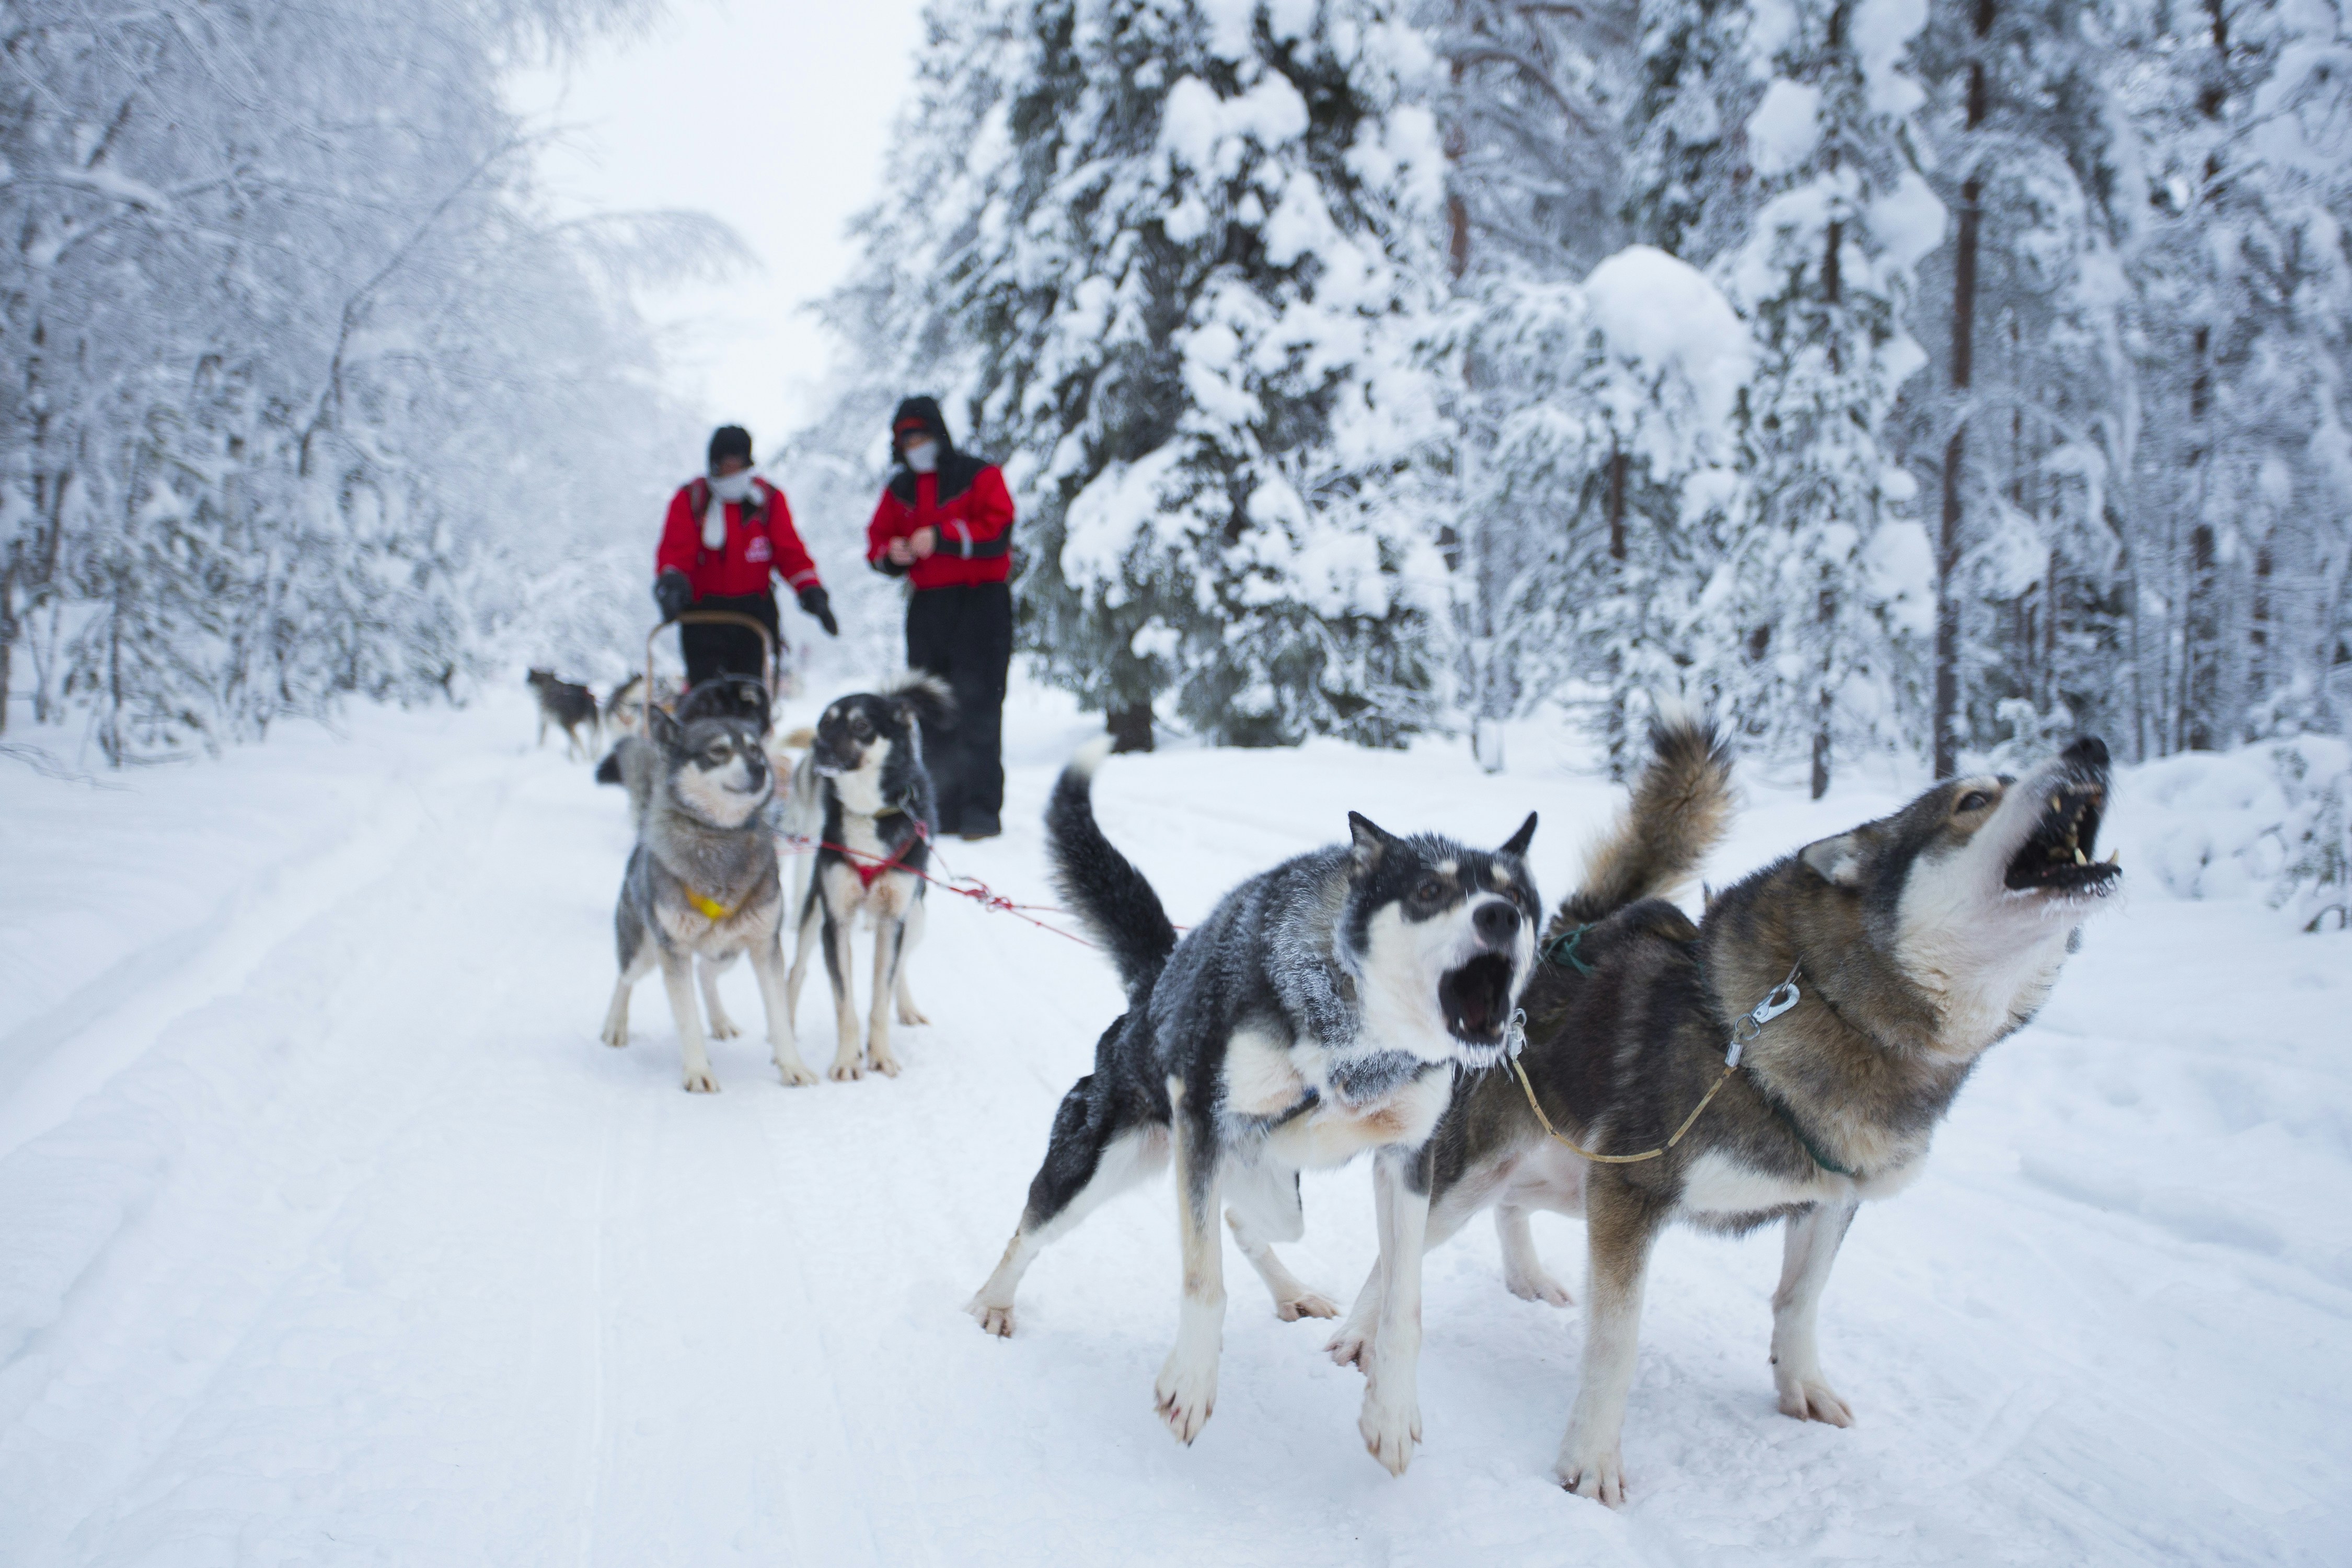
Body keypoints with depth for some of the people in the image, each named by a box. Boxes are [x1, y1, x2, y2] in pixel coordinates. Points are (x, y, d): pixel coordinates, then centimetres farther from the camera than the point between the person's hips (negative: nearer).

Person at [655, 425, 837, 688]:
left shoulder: (769, 498, 5)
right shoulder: (690, 499, 1)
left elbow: (791, 552, 0)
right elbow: (675, 550, -9)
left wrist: (812, 592, -14)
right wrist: (671, 582, -30)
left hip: (755, 610, 1)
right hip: (703, 612, -1)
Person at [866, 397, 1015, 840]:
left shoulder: (980, 476, 0)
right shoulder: (900, 490, 16)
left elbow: (997, 531, -13)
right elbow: (877, 541, 14)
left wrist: (942, 537, -21)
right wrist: (891, 553, -9)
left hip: (980, 601, -6)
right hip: (927, 605, 6)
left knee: (977, 704, -11)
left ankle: (982, 809, -11)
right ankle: (942, 808, 11)